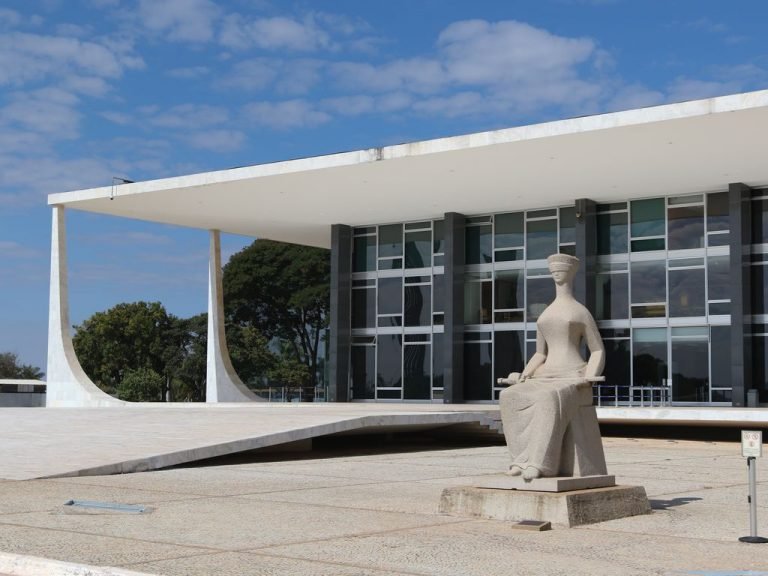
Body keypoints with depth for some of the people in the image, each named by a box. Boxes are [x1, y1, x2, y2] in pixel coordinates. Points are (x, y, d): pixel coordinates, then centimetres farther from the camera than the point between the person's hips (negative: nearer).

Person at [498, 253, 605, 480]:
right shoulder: (544, 317, 21)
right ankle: (527, 459, -26)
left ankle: (540, 462, -41)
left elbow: (598, 352, 3)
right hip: (547, 382, 6)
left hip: (573, 381, -6)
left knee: (550, 400, -41)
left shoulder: (582, 312, 4)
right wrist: (522, 378, 2)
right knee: (510, 398, -24)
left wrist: (588, 380, -16)